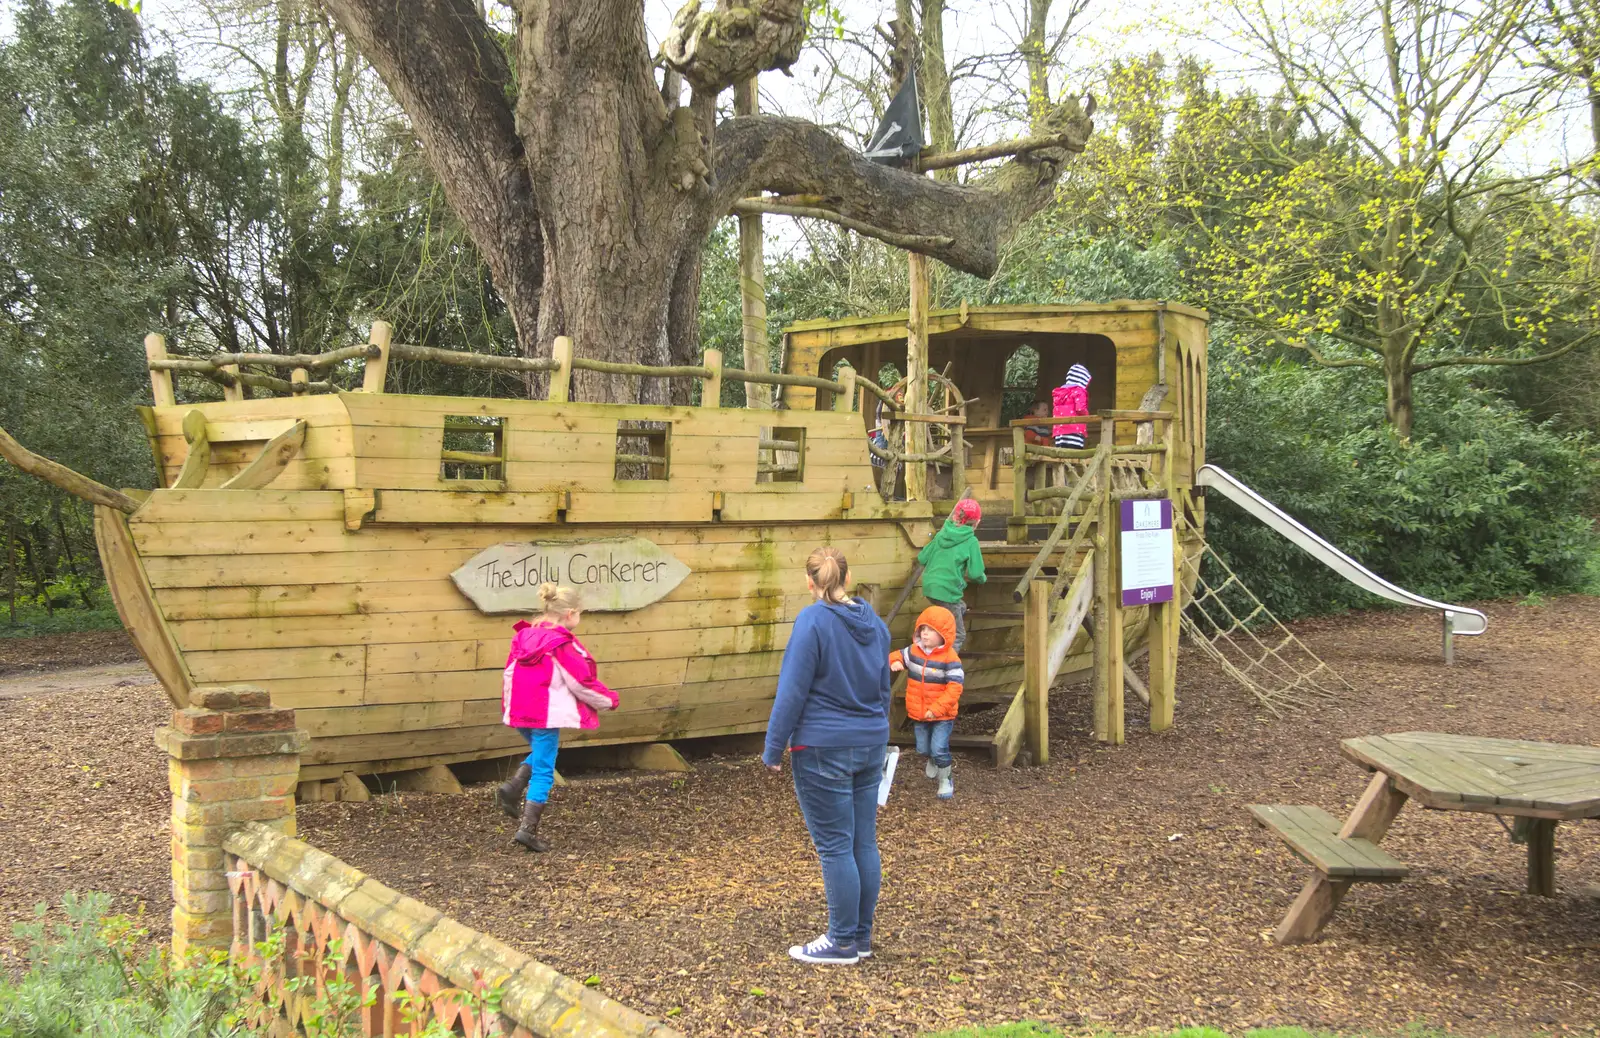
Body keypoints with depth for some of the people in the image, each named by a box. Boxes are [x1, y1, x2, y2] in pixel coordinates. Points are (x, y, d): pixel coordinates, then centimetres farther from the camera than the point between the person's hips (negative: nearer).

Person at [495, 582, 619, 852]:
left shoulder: (524, 637, 6)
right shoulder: (563, 645, -15)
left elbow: (509, 674, 12)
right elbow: (583, 683, -10)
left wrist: (508, 705, 26)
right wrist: (609, 700, 6)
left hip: (519, 711, 7)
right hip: (547, 715, -7)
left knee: (540, 753, 29)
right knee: (543, 771, 3)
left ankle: (512, 788, 8)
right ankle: (528, 828, 2)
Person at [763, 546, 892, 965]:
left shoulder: (813, 621, -14)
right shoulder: (873, 622, 7)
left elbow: (793, 692, -15)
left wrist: (773, 749, -7)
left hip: (823, 750, -7)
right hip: (871, 745, 7)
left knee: (834, 846, 1)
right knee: (864, 842, 12)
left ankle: (843, 942, 9)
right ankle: (862, 935, 21)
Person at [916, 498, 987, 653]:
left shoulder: (941, 534, 7)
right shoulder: (971, 541, -9)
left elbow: (922, 558, 10)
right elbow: (975, 573, -11)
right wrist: (984, 578, 12)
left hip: (930, 587, 7)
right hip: (947, 592, -7)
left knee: (961, 608, 32)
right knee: (957, 636, 5)